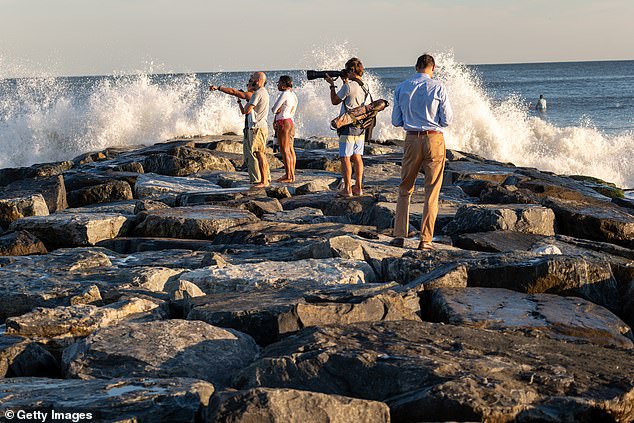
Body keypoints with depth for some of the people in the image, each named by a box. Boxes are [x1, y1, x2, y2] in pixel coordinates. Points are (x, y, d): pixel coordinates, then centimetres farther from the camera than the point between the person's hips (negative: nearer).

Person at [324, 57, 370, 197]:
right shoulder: (364, 87, 8)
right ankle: (358, 188, 13)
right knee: (357, 157, 11)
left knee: (345, 158, -3)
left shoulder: (348, 86, -16)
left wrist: (332, 85, 7)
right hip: (360, 127, 7)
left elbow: (335, 101, -4)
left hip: (348, 128, -7)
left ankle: (347, 189, -3)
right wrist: (345, 82, 25)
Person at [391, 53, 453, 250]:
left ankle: (399, 235, 10)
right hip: (434, 139, -2)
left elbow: (396, 121, 6)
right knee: (432, 191, 4)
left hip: (412, 140, 2)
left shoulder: (401, 88, 2)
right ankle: (426, 239, 2)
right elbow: (447, 119, -4)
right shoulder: (438, 87, -7)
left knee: (405, 189, 15)